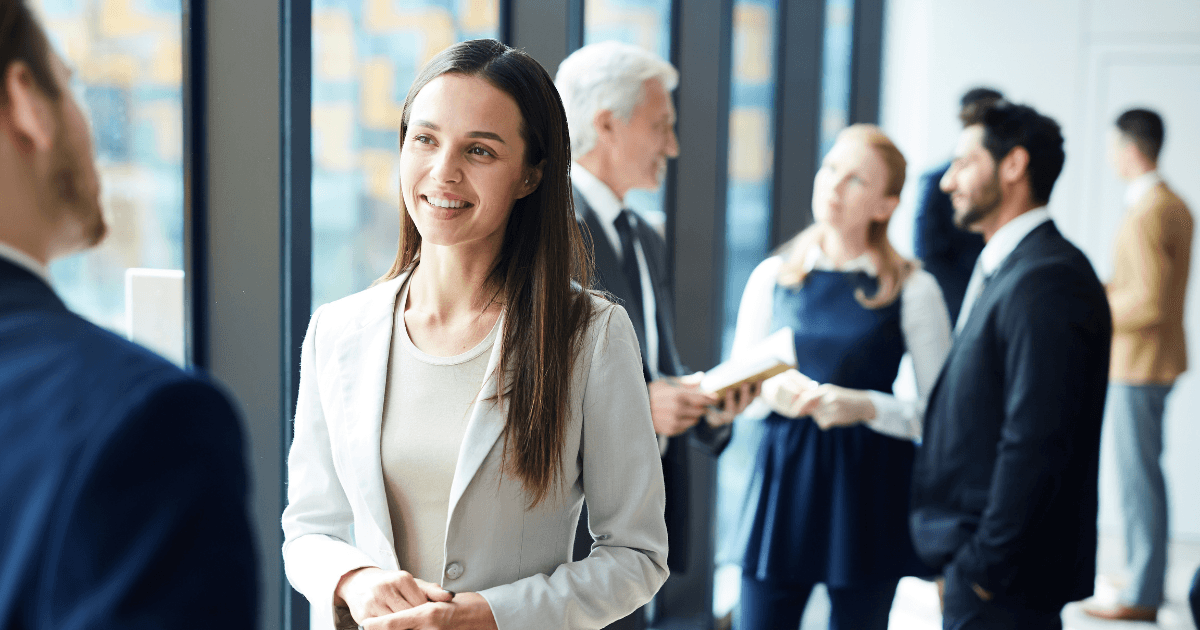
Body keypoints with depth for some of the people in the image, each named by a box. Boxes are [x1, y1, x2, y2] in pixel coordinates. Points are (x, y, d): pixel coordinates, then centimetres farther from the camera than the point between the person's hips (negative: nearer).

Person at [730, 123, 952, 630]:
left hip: (869, 489, -2)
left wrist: (867, 406, -18)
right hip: (783, 478, 2)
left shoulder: (912, 289, -2)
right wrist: (770, 392, -9)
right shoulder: (772, 277, 7)